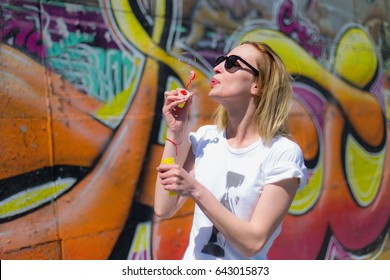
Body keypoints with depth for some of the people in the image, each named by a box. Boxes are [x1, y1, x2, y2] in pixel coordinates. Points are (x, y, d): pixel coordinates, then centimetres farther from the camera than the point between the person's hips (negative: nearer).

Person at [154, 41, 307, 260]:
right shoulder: (205, 138, -1)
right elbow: (164, 209, -7)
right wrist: (175, 131, -9)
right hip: (192, 259, 4)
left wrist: (196, 191, -24)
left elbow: (253, 242, -18)